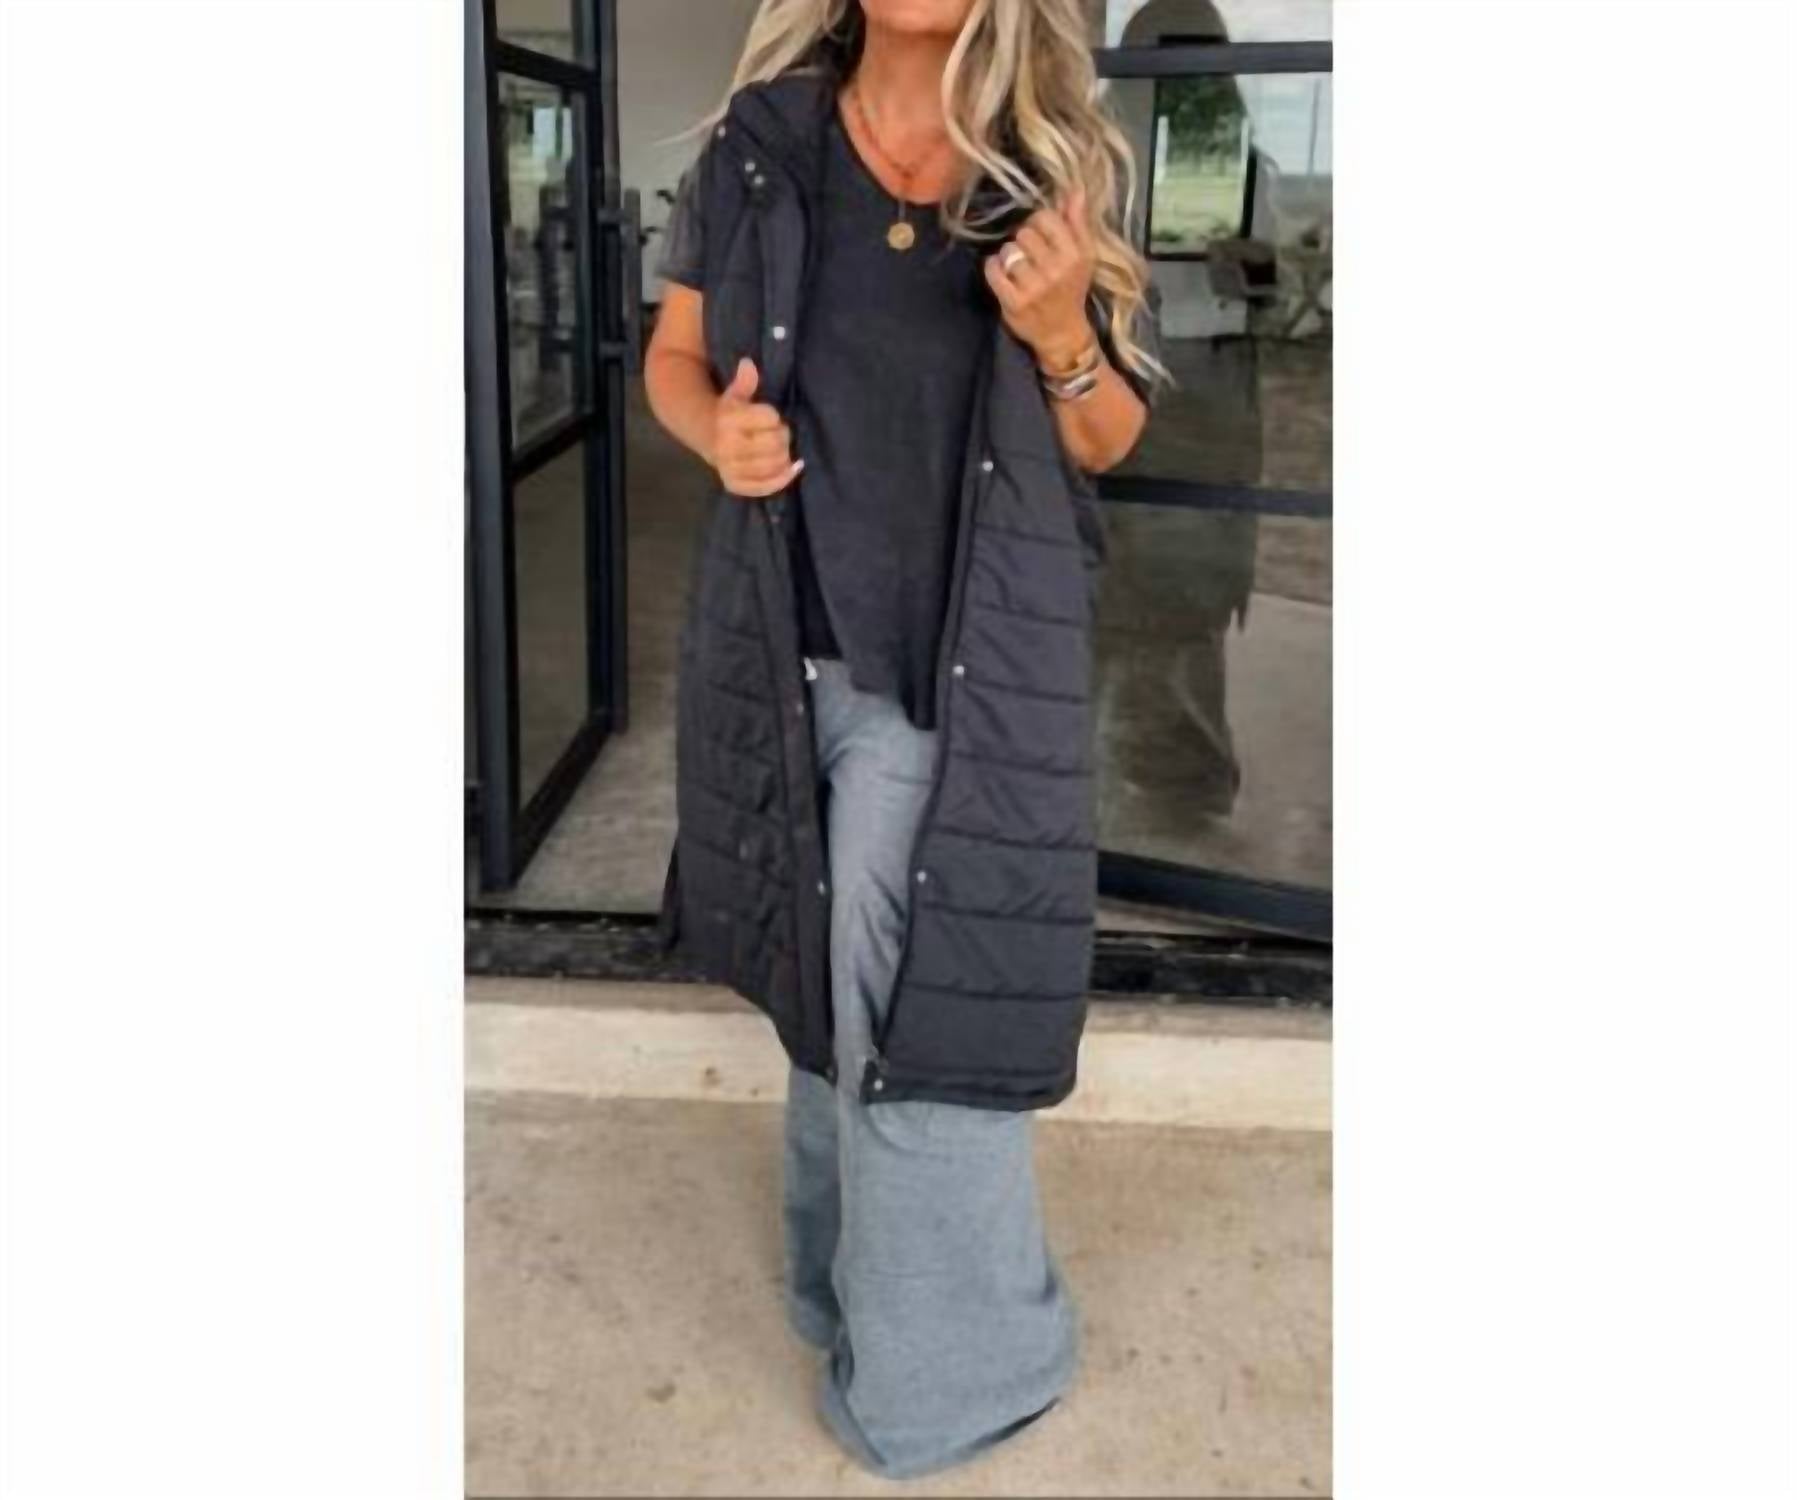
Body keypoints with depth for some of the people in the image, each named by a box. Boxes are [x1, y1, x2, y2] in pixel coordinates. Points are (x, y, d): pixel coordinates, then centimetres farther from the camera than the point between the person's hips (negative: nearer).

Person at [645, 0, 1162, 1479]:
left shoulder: (1060, 169, -1)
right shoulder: (758, 148, 1)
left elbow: (1110, 439, 5)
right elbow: (672, 355, 12)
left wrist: (1060, 336, -16)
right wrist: (717, 427, -10)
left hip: (969, 667, -2)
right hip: (790, 650, 2)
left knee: (924, 1013, 1)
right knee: (835, 984, 17)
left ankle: (939, 1369, 24)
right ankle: (865, 1276, 41)